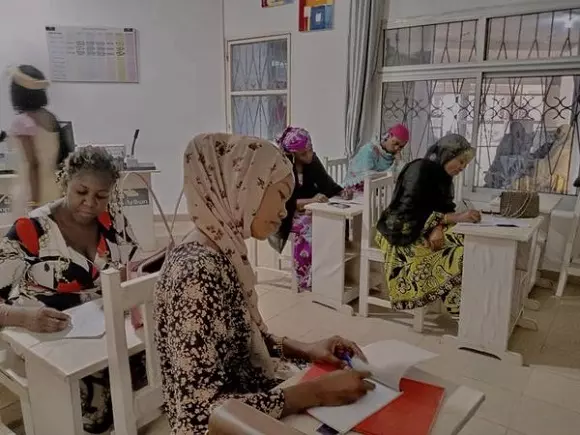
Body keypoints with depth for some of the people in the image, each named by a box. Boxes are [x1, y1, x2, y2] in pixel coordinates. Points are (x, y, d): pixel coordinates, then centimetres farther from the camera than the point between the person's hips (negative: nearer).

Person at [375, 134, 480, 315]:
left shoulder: (442, 175, 9)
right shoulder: (420, 169, -16)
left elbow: (444, 209, 2)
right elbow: (411, 212, -25)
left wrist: (438, 227, -22)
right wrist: (456, 217, -29)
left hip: (429, 230, 8)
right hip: (404, 233, -8)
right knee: (460, 251, -25)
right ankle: (459, 310, -12)